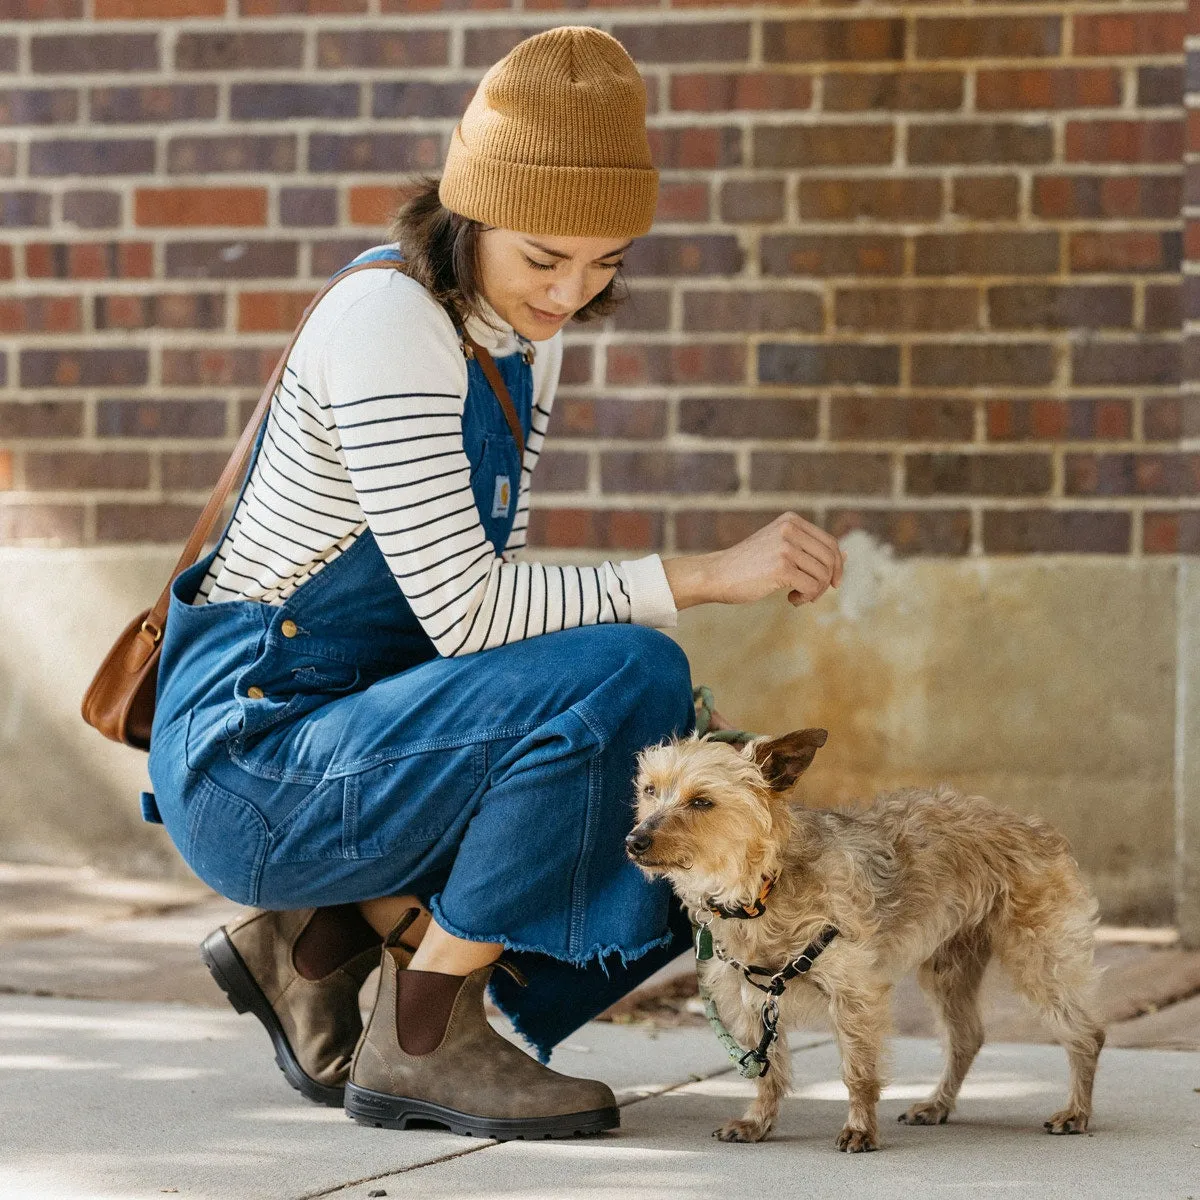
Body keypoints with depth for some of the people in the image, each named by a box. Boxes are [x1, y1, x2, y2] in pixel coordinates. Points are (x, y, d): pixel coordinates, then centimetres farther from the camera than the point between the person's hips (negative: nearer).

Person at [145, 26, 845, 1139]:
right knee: (629, 677, -25)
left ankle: (314, 938, 9)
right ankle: (421, 1040, -12)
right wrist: (710, 573, -23)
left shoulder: (524, 335, 7)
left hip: (352, 731, 9)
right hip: (250, 760, -9)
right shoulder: (387, 319, -20)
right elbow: (464, 613, -25)